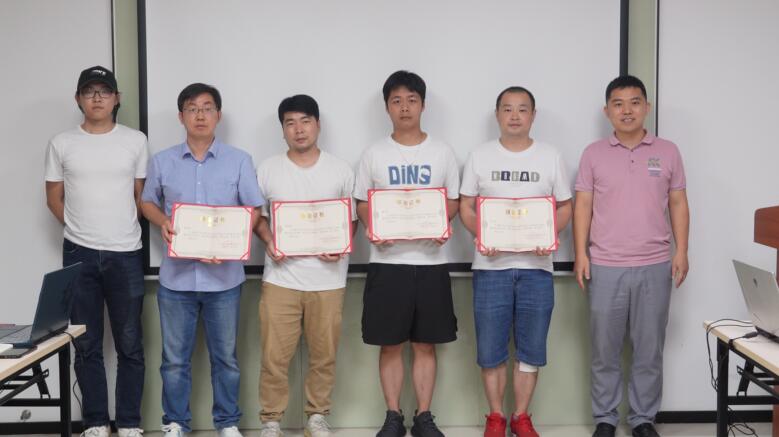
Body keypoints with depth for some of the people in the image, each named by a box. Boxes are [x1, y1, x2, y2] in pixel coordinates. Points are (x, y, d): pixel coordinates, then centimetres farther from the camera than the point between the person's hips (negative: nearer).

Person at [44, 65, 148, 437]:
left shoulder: (135, 141, 3)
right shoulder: (61, 144, 3)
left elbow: (142, 195, 10)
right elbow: (54, 198, 10)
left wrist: (121, 228, 6)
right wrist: (83, 228, 6)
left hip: (125, 255, -1)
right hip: (79, 254, 1)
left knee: (129, 344, 2)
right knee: (87, 344, 6)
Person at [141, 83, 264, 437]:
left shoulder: (239, 161, 1)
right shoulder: (162, 162, 6)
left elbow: (253, 210, 0)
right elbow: (148, 203, 16)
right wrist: (163, 222, -6)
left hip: (224, 275, -1)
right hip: (176, 275, 1)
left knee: (225, 356, 9)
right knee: (175, 357, 8)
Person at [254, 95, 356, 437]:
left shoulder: (340, 170, 5)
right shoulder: (268, 169, 5)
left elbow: (352, 219, 9)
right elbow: (257, 215, 11)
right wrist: (268, 242, -8)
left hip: (327, 278, 1)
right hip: (281, 277, 0)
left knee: (324, 354, 8)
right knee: (275, 355, 1)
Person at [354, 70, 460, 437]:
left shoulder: (442, 152, 7)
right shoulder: (374, 155, 6)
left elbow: (454, 200, 9)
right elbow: (362, 203, 8)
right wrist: (374, 229, -13)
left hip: (430, 260, 1)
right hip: (387, 261, 0)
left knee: (426, 343, 5)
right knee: (390, 344, 3)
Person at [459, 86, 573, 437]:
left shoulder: (550, 157, 6)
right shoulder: (479, 156, 5)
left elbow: (565, 207, 9)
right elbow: (465, 207, 6)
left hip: (536, 266, 1)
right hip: (491, 266, 0)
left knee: (531, 349, 6)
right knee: (490, 349, 3)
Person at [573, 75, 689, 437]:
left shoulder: (667, 152, 6)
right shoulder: (594, 154, 4)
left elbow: (678, 204, 8)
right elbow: (582, 206, 3)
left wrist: (681, 252, 0)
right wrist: (581, 253, -4)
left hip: (655, 266, 1)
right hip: (606, 267, -1)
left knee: (649, 349, 7)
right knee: (605, 349, 6)